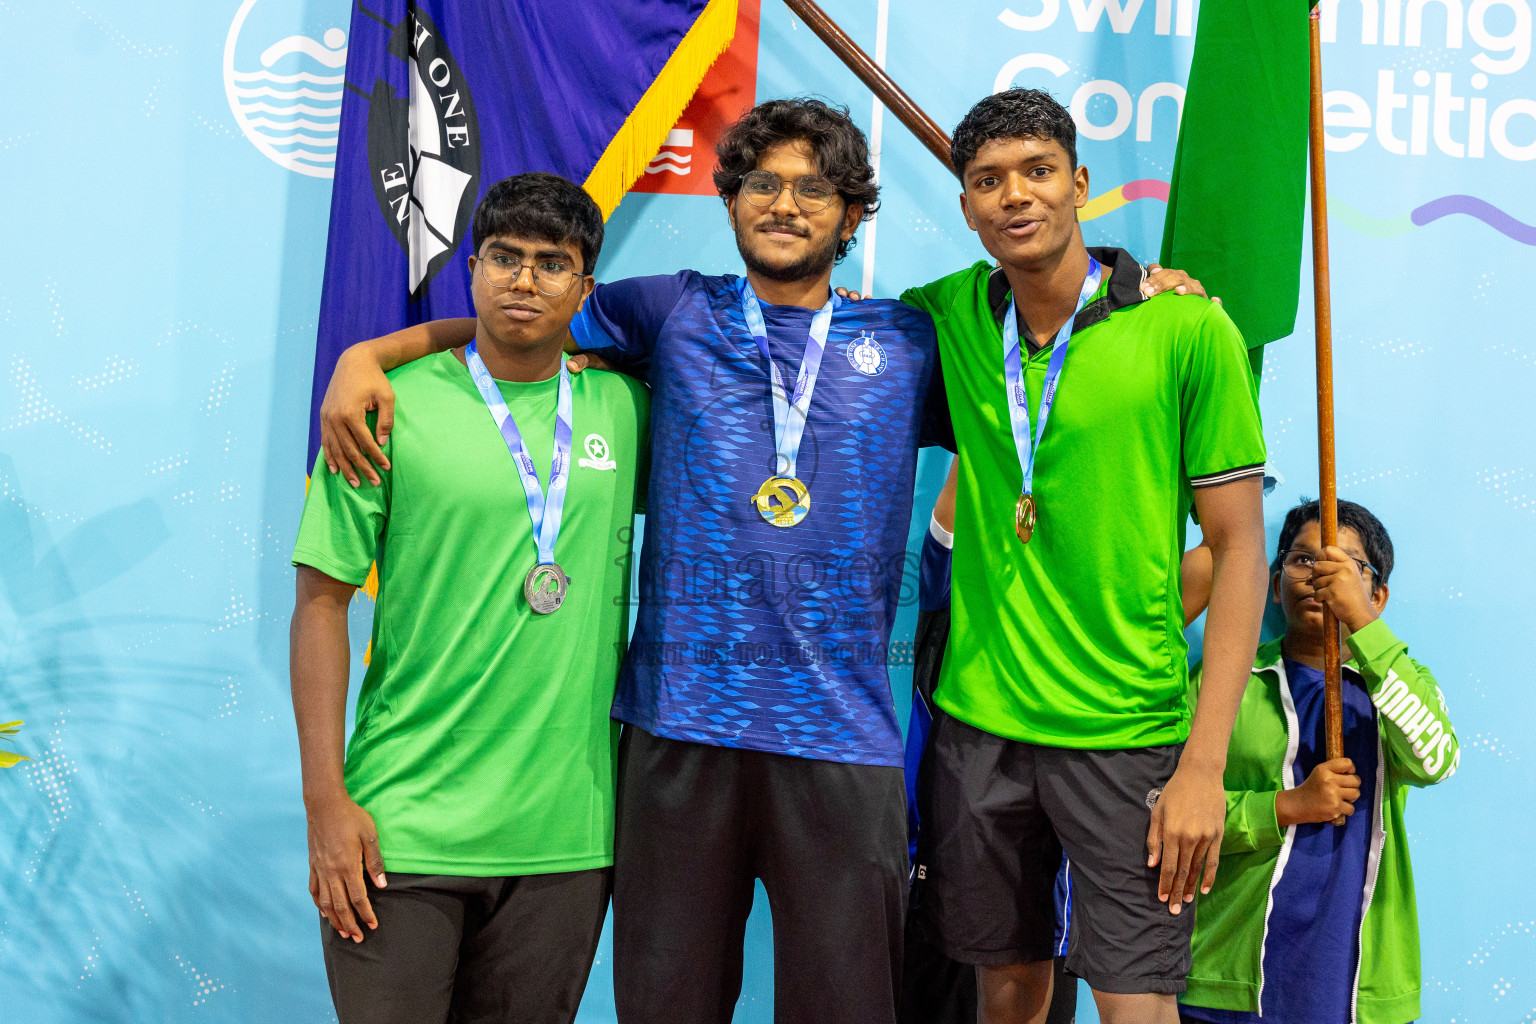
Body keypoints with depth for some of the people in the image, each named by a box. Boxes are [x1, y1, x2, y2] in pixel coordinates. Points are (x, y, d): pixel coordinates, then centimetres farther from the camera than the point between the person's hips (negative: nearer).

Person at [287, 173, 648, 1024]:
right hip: (401, 829, -3)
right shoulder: (392, 407, -4)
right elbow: (321, 604, -3)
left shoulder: (622, 410, 5)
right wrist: (324, 801, -8)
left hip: (565, 832, 3)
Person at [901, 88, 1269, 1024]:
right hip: (978, 717, 3)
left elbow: (1238, 547, -7)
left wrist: (1205, 764, -12)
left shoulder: (1189, 330, -8)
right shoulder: (948, 316, 2)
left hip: (1126, 734, -3)